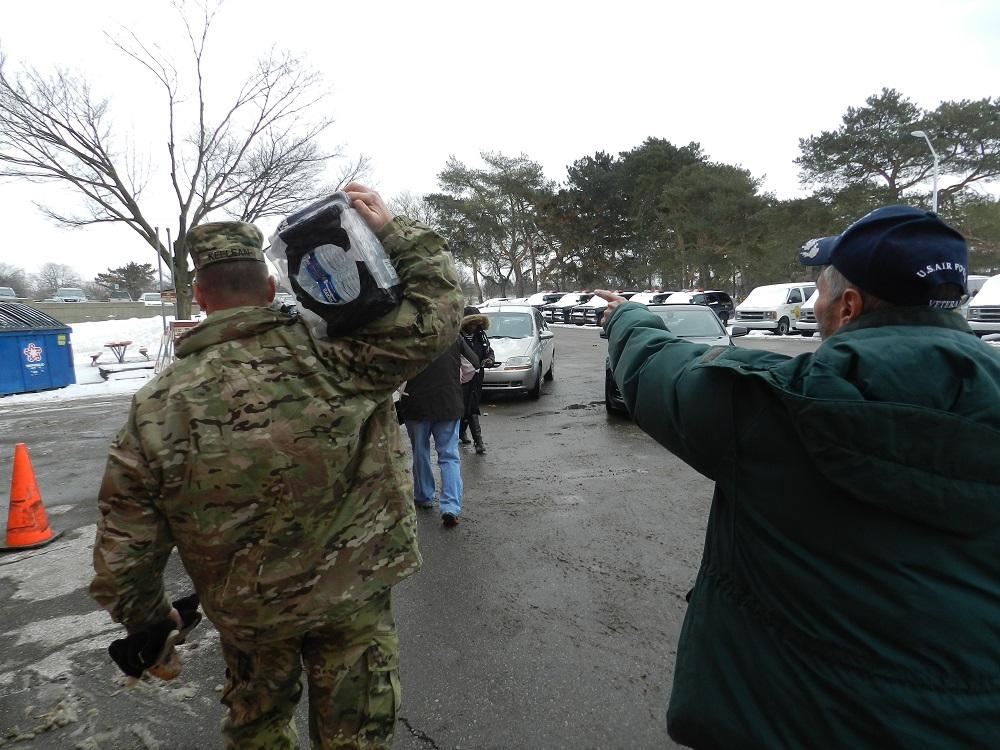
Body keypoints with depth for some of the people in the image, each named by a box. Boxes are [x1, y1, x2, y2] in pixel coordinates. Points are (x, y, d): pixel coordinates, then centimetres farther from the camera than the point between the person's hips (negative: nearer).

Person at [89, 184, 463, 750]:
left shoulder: (156, 410, -16)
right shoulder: (329, 357, -24)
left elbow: (122, 557, -8)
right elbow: (439, 307, -16)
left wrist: (148, 620, 10)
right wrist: (393, 230, -9)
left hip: (247, 612, 2)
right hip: (354, 597, -2)